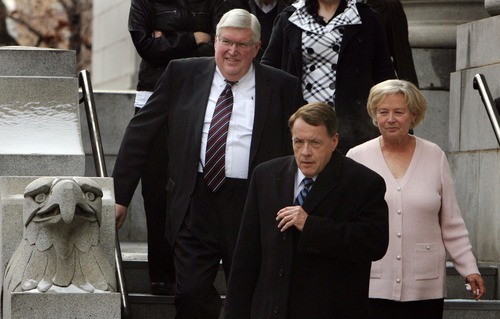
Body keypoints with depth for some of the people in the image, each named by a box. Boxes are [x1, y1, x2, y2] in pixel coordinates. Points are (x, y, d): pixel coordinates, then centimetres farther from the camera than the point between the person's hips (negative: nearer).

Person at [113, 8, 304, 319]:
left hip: (255, 208, -1)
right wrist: (119, 196, 4)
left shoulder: (282, 87, 1)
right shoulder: (183, 74, 5)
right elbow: (140, 133, 7)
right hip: (196, 204, 1)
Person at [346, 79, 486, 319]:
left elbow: (452, 224, 9)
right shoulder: (357, 157, 2)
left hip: (425, 288, 1)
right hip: (372, 287, -1)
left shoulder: (435, 157, 6)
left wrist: (469, 269, 3)